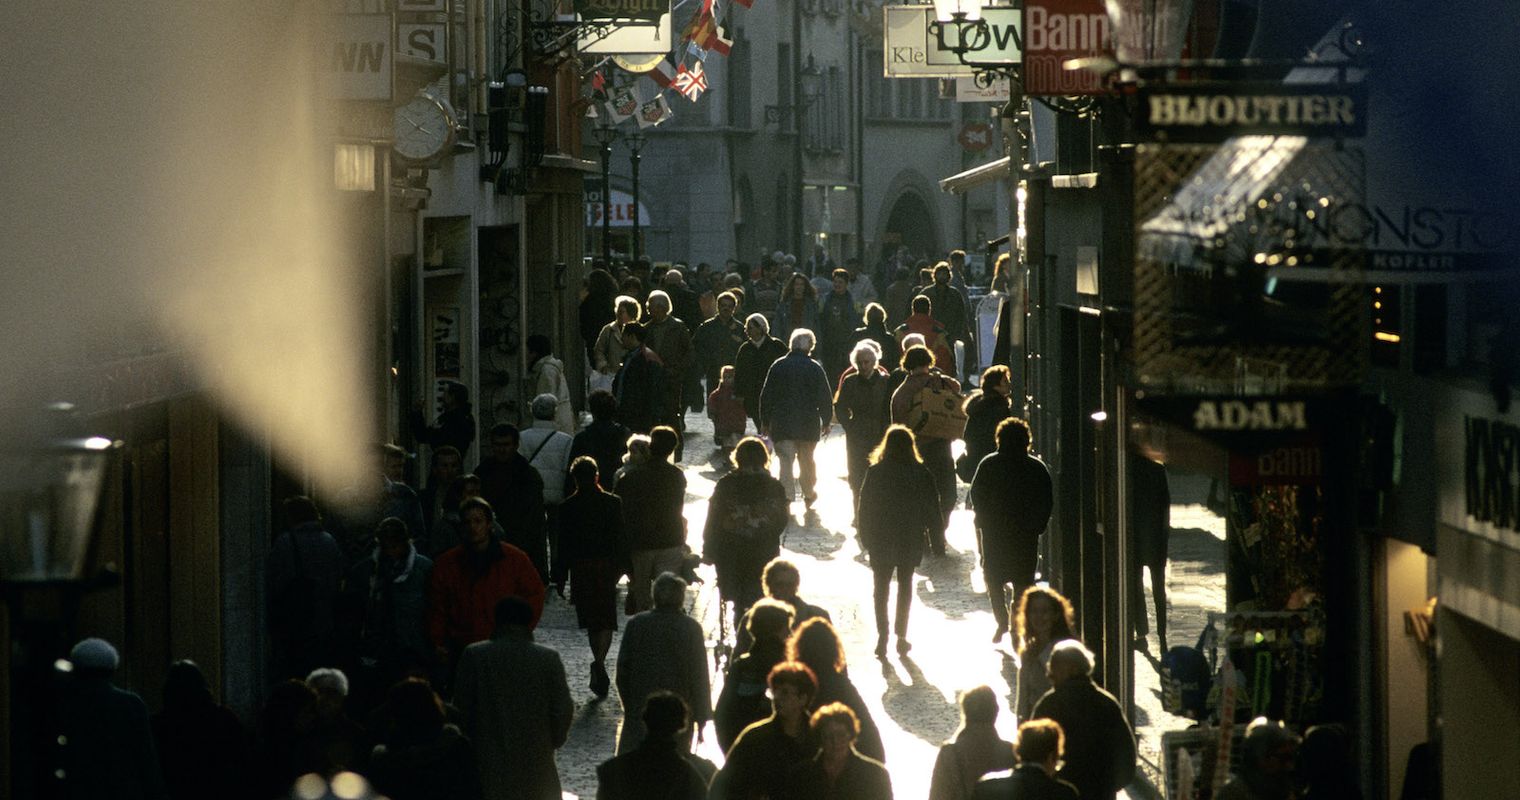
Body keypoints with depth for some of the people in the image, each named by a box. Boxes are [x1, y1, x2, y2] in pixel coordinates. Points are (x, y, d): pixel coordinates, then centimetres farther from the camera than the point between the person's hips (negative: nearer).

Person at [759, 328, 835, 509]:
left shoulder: (778, 367, -3)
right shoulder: (815, 369, -6)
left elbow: (766, 396, 2)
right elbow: (826, 398, -3)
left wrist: (765, 421, 11)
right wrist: (826, 422, 10)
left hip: (782, 424, 0)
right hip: (808, 424, 0)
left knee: (786, 460, -1)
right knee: (806, 459, 16)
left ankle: (786, 497, -12)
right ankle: (809, 494, 28)